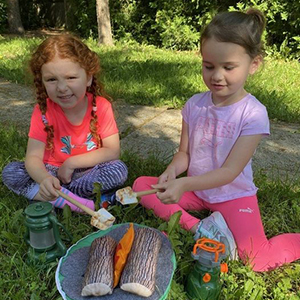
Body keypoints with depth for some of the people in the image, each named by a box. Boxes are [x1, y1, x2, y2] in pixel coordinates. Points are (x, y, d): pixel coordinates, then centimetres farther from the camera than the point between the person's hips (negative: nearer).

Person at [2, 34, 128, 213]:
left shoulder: (101, 106, -14)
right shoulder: (43, 111, -12)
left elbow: (113, 151, -16)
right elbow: (33, 157, -18)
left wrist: (71, 163, -21)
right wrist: (44, 178, -41)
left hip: (89, 172, -1)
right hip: (52, 172, 2)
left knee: (119, 169, -29)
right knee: (10, 172, -21)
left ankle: (57, 197, -19)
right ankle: (81, 203, -28)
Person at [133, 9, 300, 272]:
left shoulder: (254, 114, -19)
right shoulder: (195, 105, -6)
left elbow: (230, 171, -23)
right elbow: (184, 153, 0)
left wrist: (185, 184, -37)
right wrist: (172, 171, -23)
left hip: (234, 194, -4)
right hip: (196, 190, 5)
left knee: (258, 261, -21)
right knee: (141, 184, -9)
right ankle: (198, 227, -19)